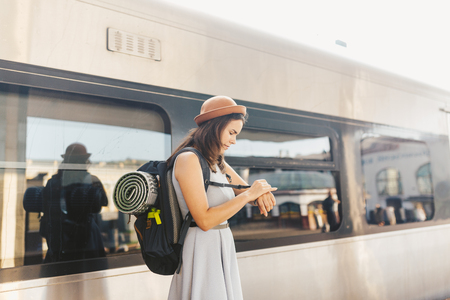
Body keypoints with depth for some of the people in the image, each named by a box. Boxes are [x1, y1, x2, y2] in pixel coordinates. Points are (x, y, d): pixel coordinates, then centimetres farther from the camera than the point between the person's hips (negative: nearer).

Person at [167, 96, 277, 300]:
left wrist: (261, 195, -8)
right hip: (202, 250, -8)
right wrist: (249, 194, -16)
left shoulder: (218, 164, 11)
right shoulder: (188, 159, -15)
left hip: (222, 248, 8)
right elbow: (204, 220, -22)